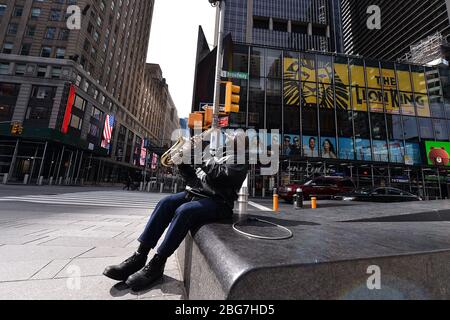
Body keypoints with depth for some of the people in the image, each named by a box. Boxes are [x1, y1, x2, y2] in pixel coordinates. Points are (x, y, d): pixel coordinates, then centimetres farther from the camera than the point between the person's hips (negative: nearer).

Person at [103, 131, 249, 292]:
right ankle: (139, 256, -10)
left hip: (218, 202, -7)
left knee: (184, 211, -30)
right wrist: (182, 163, 2)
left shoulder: (240, 161, 2)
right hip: (197, 194, 7)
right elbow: (193, 179, 18)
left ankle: (157, 265, -16)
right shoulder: (216, 156, 24)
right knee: (166, 202, -14)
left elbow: (220, 177, -19)